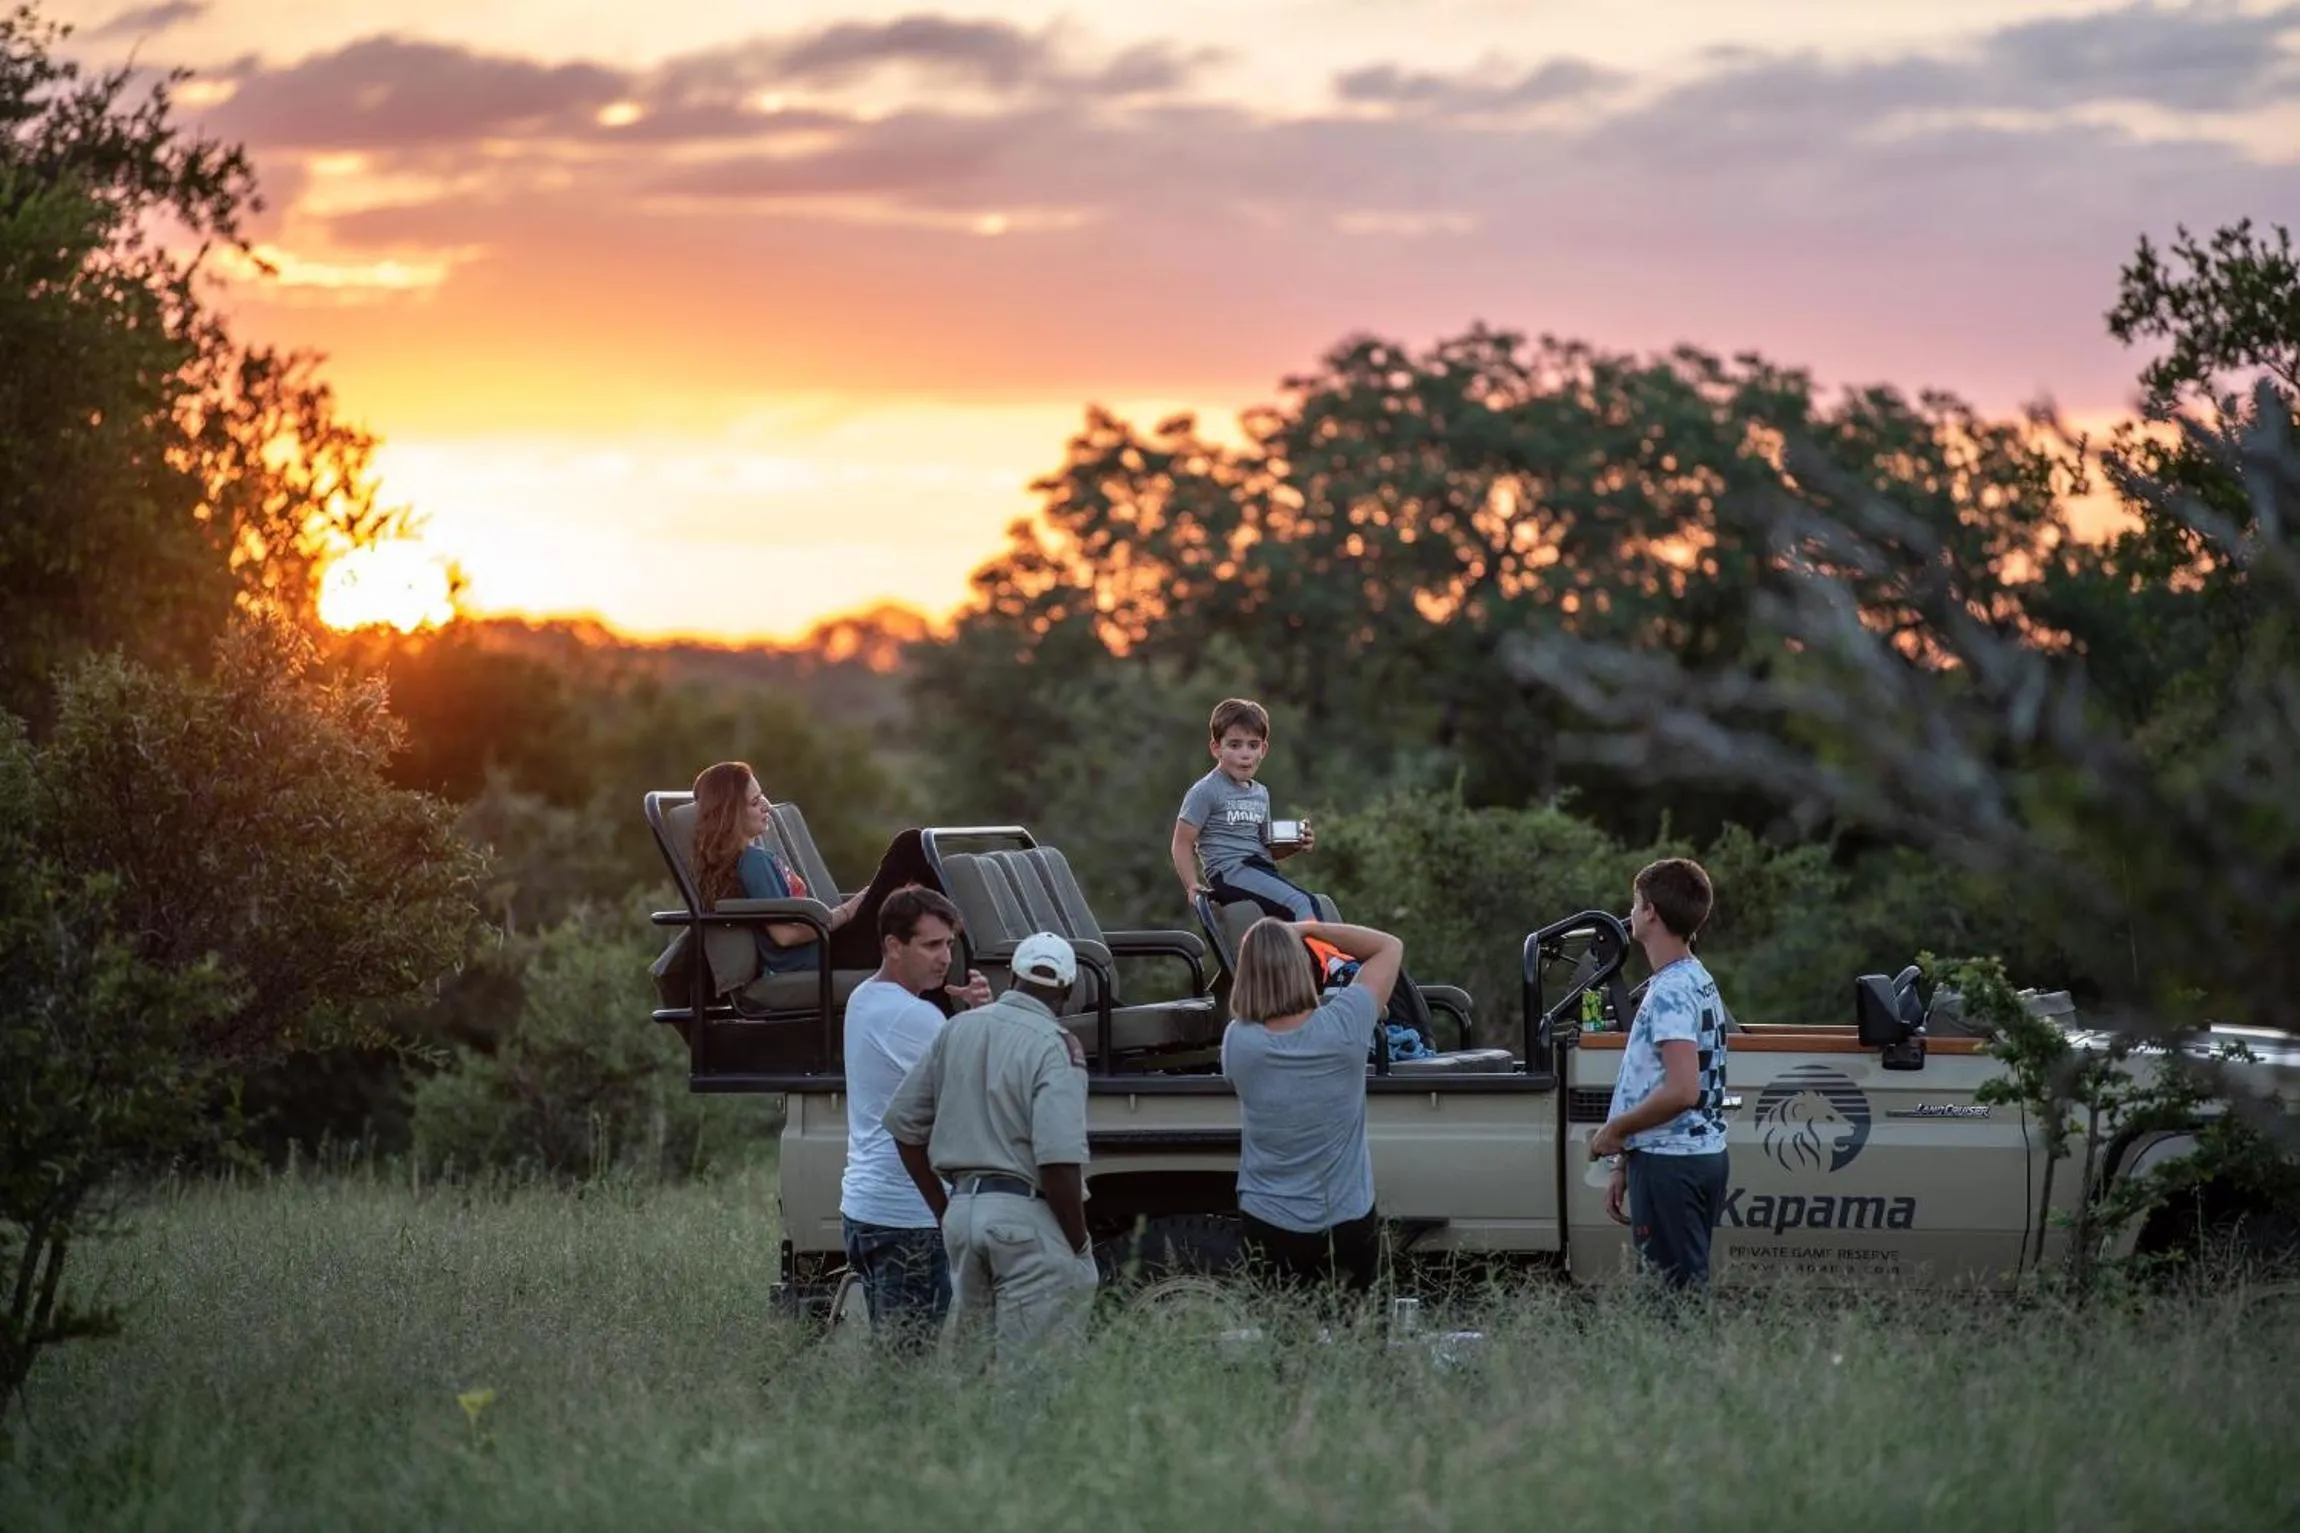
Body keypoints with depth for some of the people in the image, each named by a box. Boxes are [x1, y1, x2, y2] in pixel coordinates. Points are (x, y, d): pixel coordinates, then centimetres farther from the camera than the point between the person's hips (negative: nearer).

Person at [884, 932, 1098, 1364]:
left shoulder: (958, 1029, 10)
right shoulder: (1055, 1047, -11)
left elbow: (904, 1121, 15)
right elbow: (1059, 1159, -20)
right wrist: (1080, 1243, -9)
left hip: (962, 1209, 7)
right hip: (1027, 1215, -7)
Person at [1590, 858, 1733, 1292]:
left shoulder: (1671, 992, -16)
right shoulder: (1699, 982, 16)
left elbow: (1681, 1091, -26)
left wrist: (1615, 1130, -13)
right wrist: (1625, 1165, 21)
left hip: (1670, 1164, -10)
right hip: (1703, 1155, 10)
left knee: (1675, 1289, -9)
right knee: (1691, 1285, 12)